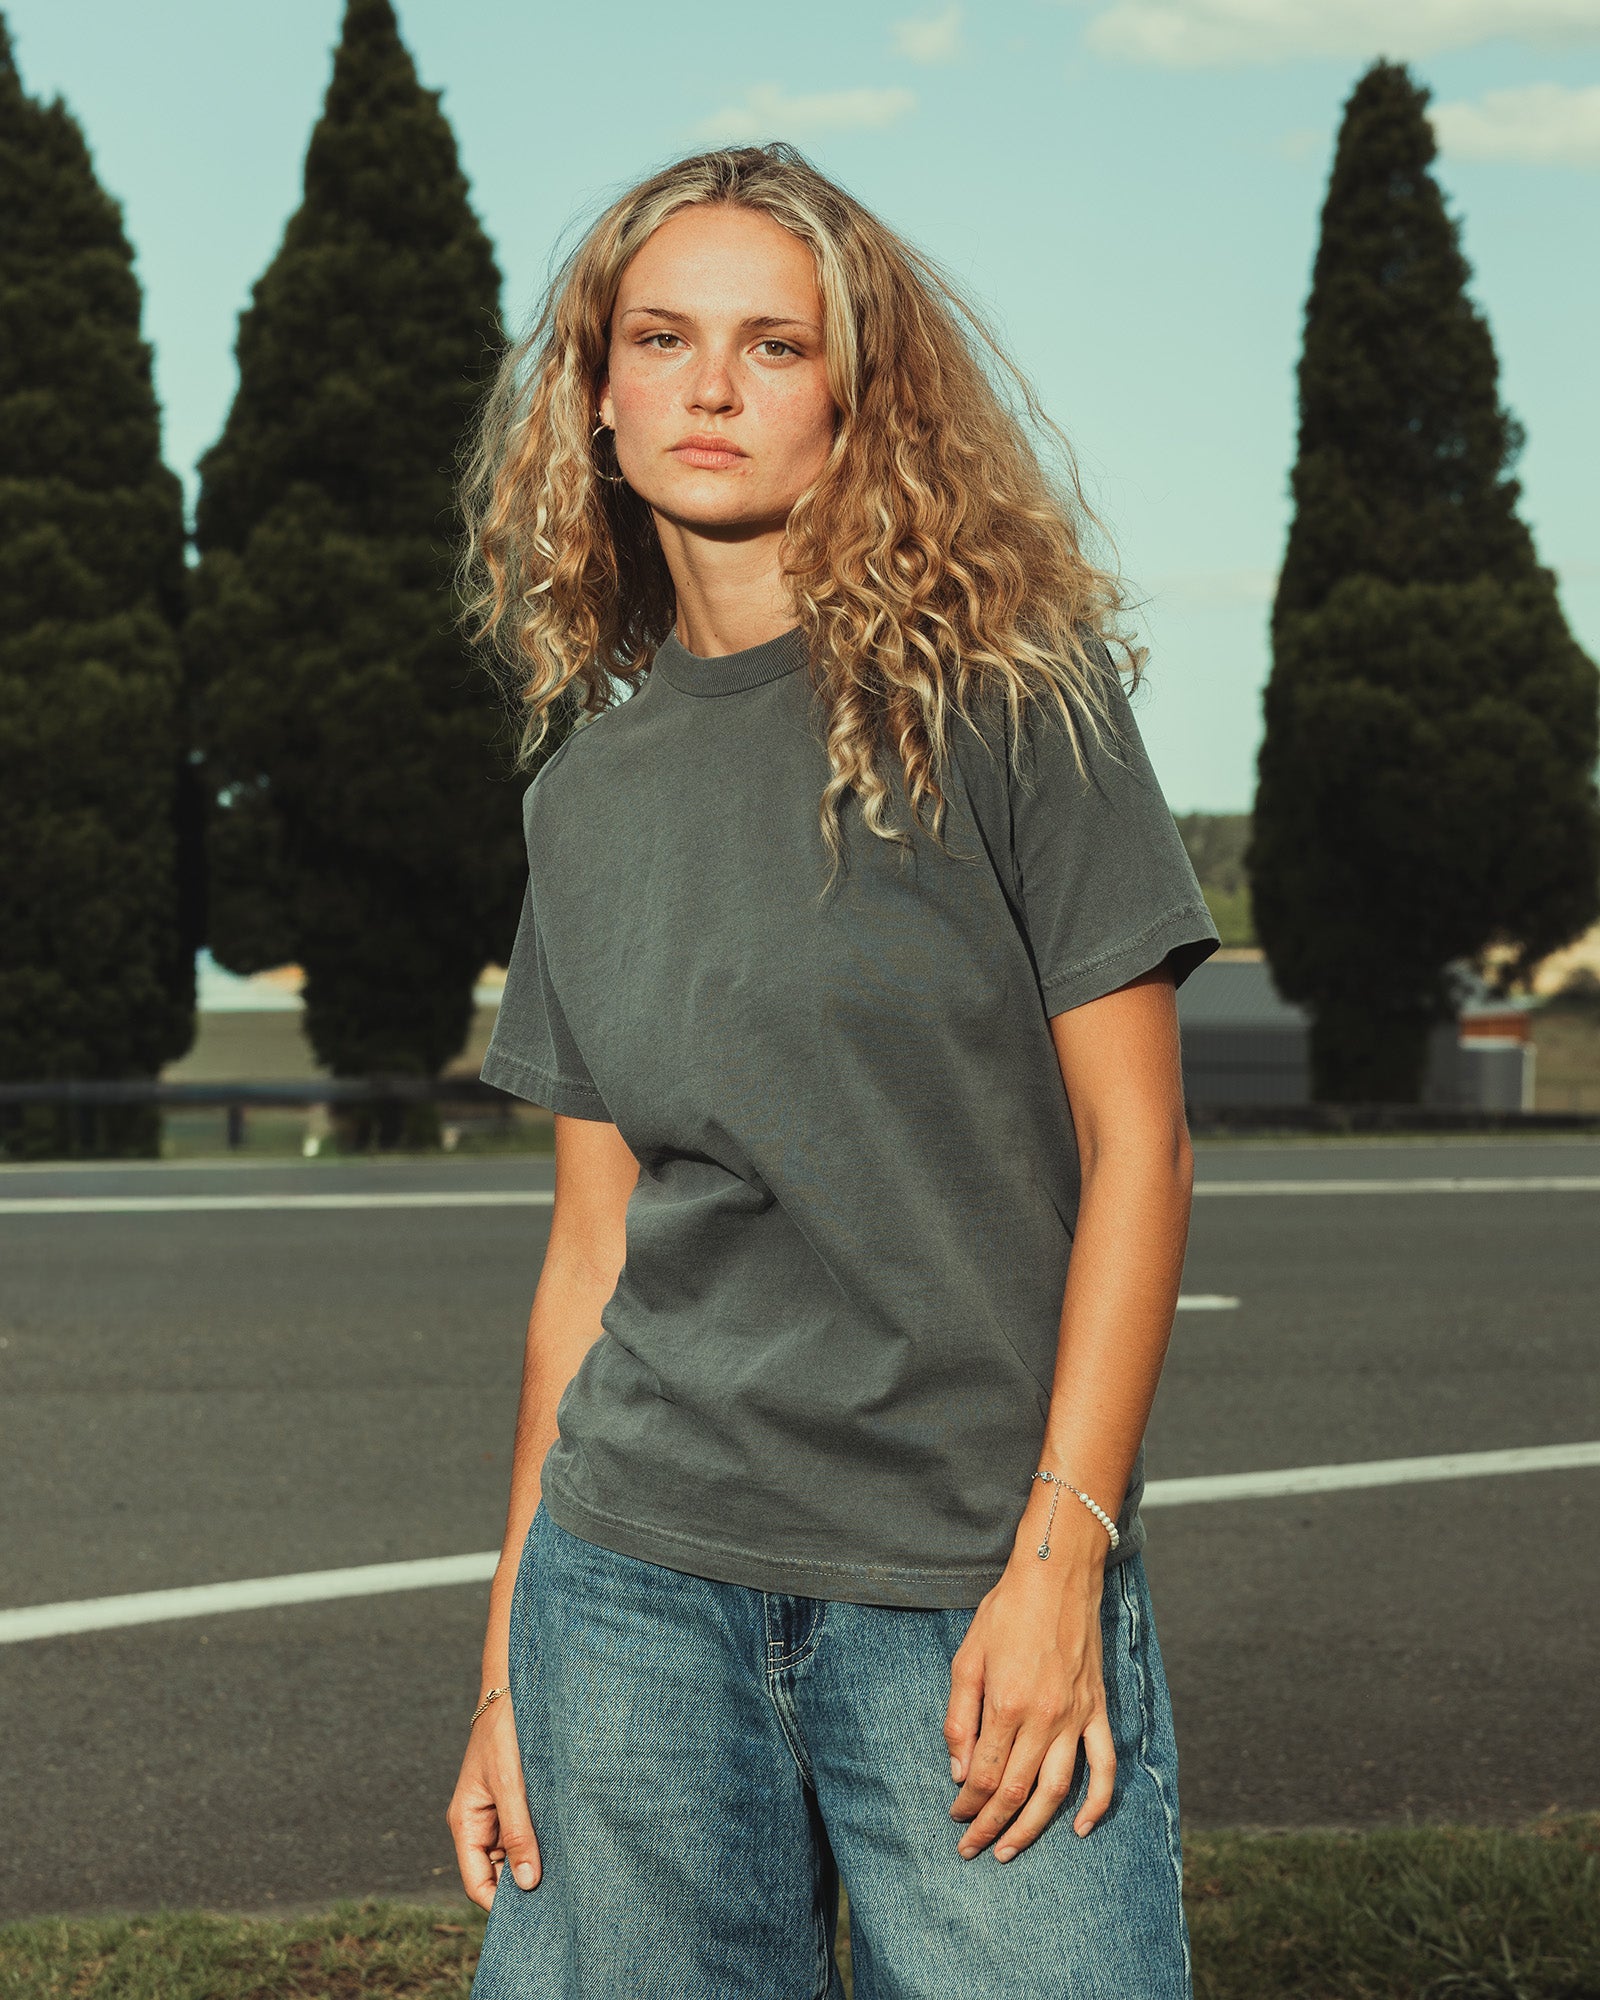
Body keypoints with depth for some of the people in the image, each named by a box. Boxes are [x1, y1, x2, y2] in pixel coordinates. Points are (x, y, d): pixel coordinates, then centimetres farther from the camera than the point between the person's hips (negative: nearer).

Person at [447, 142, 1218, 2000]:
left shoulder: (1007, 695, -3)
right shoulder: (593, 775, 9)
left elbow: (1135, 1147, -5)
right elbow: (593, 1233, 11)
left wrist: (1060, 1558, -12)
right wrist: (508, 1653, 9)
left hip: (975, 1581, -3)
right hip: (637, 1585, 4)